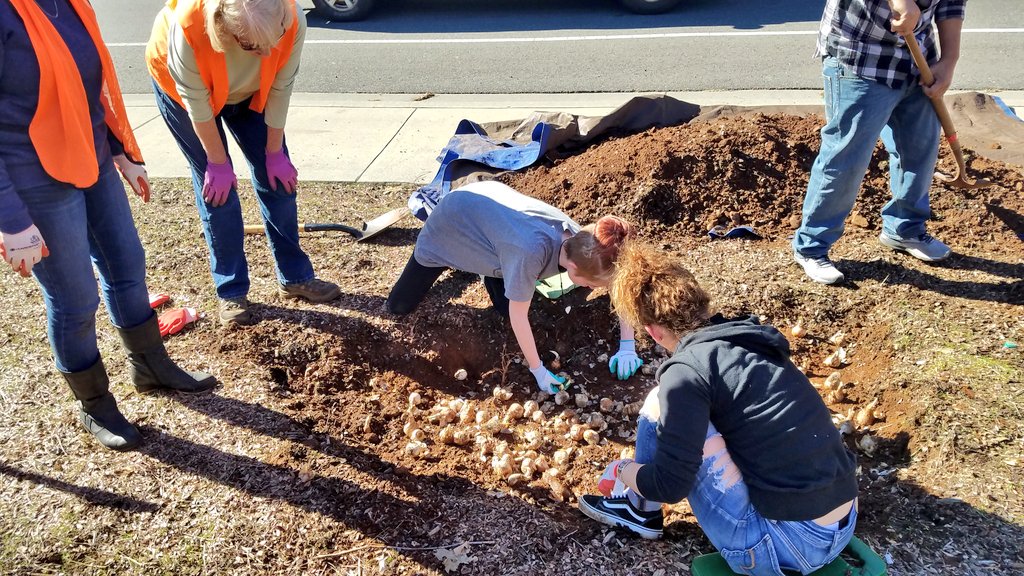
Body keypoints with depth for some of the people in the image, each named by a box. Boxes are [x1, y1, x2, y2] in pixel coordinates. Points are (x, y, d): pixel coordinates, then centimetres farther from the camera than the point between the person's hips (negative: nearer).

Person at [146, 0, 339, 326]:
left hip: (249, 91, 3)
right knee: (216, 185, -7)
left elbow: (280, 90, -21)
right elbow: (197, 102, -28)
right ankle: (231, 291, 6)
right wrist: (218, 162, -18)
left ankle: (295, 277, 14)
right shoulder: (189, 28, -42)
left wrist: (274, 152, -12)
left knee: (277, 175, 0)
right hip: (181, 87, -3)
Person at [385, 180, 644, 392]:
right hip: (452, 218, -5)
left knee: (506, 308, -1)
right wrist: (538, 371, -23)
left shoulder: (581, 241, -25)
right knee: (399, 306, 7)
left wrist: (627, 345, -18)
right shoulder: (532, 251, -44)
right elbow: (519, 315, -31)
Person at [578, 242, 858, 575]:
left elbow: (670, 486, -15)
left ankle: (640, 510, 19)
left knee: (662, 407, -5)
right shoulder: (745, 339, 8)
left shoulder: (686, 372, -17)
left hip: (787, 543, -8)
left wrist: (621, 471, 8)